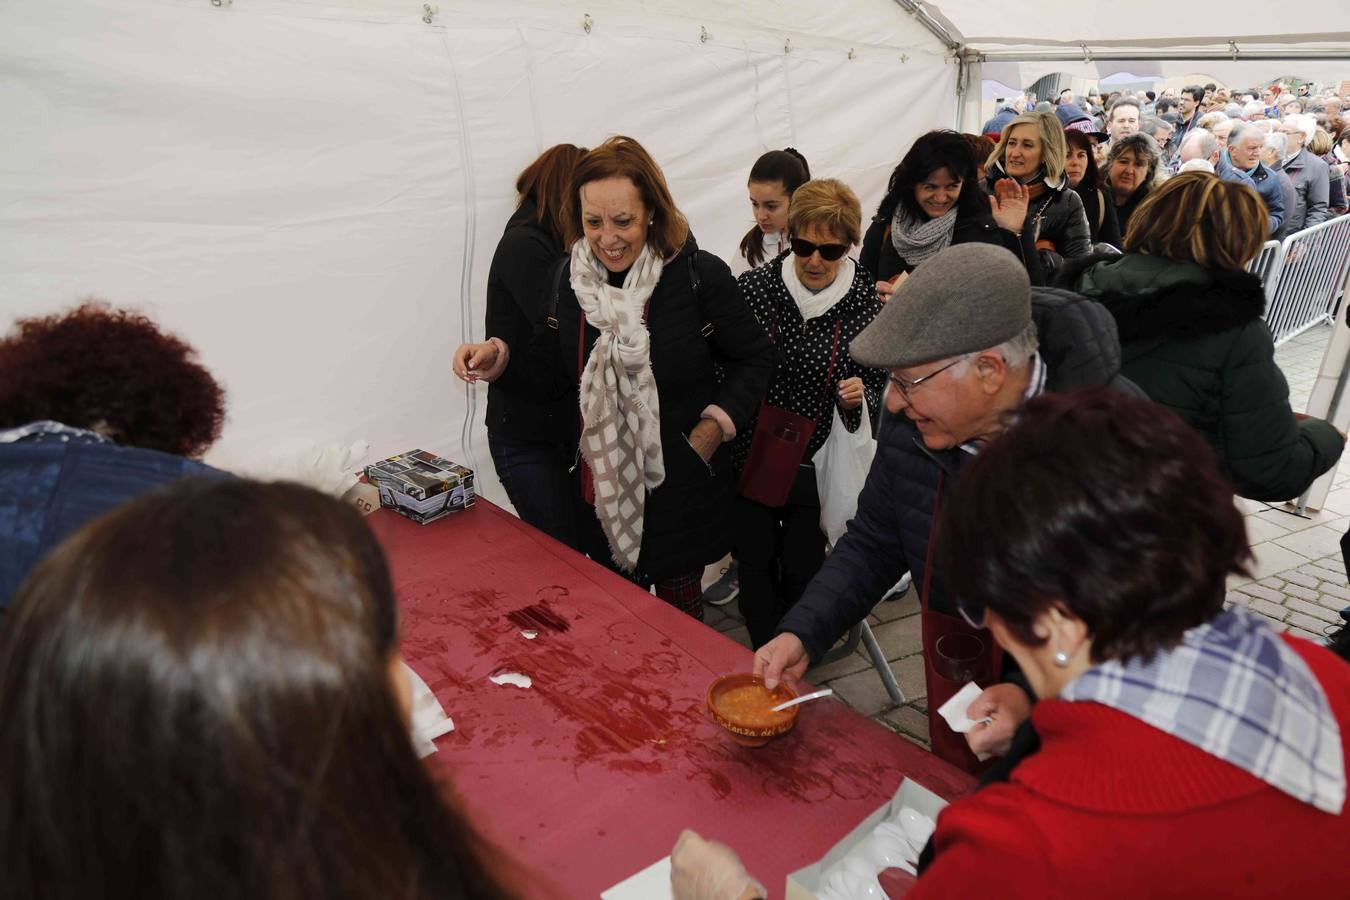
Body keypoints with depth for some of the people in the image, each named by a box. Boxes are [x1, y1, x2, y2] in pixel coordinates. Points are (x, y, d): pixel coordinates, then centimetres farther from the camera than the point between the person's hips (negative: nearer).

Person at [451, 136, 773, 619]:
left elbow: (753, 359, -4)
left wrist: (713, 428, -12)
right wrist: (501, 359, -10)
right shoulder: (573, 280, -2)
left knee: (679, 599, 16)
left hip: (680, 485, -3)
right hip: (602, 484, 4)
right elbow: (553, 373, 6)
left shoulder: (699, 275, -15)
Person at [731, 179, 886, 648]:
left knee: (803, 569, 10)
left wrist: (860, 393, -17)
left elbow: (879, 380, 4)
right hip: (750, 454, 1)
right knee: (756, 564, 10)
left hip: (816, 460, 0)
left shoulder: (866, 300, -8)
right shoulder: (754, 286, -9)